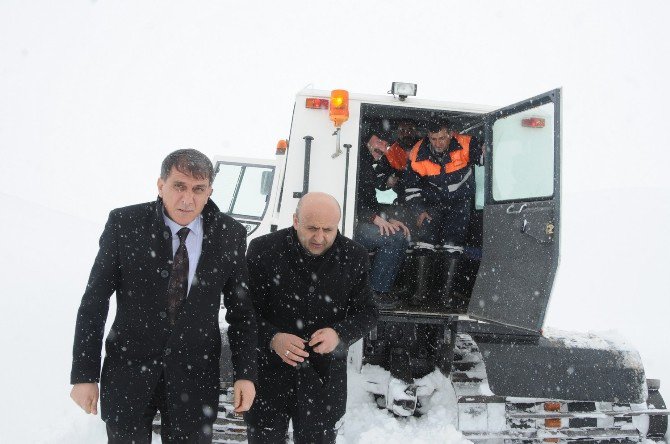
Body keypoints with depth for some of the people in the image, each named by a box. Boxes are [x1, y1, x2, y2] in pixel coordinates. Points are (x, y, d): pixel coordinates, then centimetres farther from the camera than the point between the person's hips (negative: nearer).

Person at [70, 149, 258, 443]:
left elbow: (240, 309, 3)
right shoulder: (124, 224, -9)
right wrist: (84, 374, -7)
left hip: (195, 376, 1)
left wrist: (245, 373, -2)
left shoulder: (230, 235, -5)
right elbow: (94, 302, -5)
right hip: (128, 373, -1)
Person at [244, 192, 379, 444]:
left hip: (324, 379, 2)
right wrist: (272, 338, -25)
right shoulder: (263, 250, -10)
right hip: (269, 374, -1)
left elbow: (367, 312, 3)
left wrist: (340, 334, -18)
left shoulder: (354, 257, -4)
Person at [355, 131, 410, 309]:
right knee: (395, 238, -19)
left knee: (401, 235, 6)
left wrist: (389, 219, 7)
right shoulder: (356, 160, -9)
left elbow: (371, 202, 24)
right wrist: (375, 218, -20)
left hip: (358, 222, 10)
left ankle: (381, 290, 2)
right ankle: (375, 293, -12)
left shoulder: (370, 168, 23)